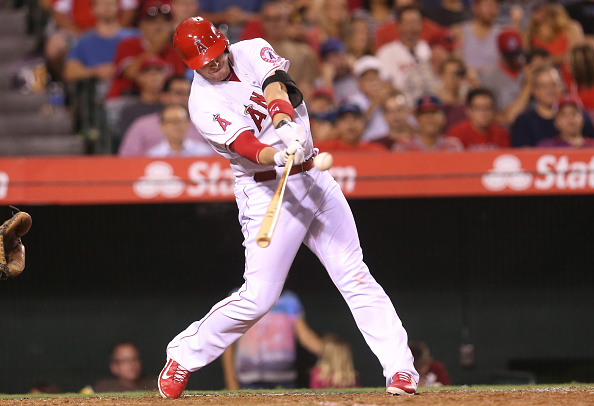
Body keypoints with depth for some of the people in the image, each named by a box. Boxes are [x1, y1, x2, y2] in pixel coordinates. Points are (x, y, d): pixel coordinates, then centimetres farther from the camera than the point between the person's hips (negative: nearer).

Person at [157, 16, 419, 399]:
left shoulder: (252, 51, 2)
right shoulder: (204, 103, -12)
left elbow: (276, 84, -20)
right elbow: (247, 147, -26)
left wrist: (284, 121, -41)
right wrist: (280, 156, -48)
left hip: (314, 179, 5)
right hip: (266, 192, -4)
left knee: (355, 276, -2)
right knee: (258, 298, -8)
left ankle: (400, 368, -4)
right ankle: (182, 356, 11)